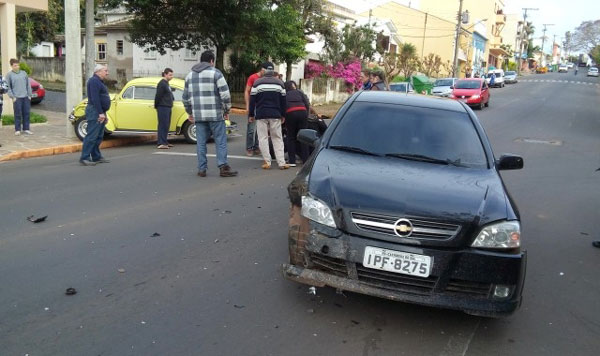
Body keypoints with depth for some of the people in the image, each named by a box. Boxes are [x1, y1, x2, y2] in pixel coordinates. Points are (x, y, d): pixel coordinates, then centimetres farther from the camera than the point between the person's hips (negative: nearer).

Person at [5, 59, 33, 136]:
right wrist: (12, 97, -7)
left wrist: (29, 95, 7)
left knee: (26, 113, 4)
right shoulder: (9, 75, 2)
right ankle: (17, 130, 6)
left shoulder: (24, 73, 12)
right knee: (18, 114, -2)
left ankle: (26, 129, 13)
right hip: (17, 98, -3)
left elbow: (28, 84, 14)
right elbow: (8, 87, 1)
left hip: (26, 97, 3)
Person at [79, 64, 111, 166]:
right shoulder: (94, 81, -10)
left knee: (98, 136, 12)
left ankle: (96, 157, 18)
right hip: (95, 112, -10)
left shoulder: (99, 82, 22)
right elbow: (95, 98, -20)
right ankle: (84, 158, -11)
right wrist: (100, 113, -24)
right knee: (92, 136, -11)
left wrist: (104, 114, 22)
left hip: (100, 112, 10)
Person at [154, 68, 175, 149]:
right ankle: (161, 143, -12)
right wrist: (156, 106, -10)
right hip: (163, 108, -10)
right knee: (163, 125, -11)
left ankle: (165, 142, 20)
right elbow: (158, 96, -14)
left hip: (168, 107, 10)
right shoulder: (162, 84, -12)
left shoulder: (166, 83, 18)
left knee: (166, 125, 13)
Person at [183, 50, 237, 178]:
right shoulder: (215, 73, -3)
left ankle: (202, 169, 9)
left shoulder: (190, 75, 14)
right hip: (215, 114, -5)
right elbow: (225, 94, -10)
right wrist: (227, 110, 1)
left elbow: (185, 97, 18)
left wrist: (190, 112, 27)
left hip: (198, 115, 5)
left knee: (201, 142, 8)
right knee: (221, 141, 1)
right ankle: (223, 167, -2)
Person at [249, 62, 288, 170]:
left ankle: (267, 162, -1)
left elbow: (252, 100, -1)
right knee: (277, 138, 6)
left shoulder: (257, 83, -1)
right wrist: (282, 115, 17)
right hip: (275, 115, 2)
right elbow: (283, 101, 9)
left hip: (261, 115, -2)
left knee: (263, 138, 3)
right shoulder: (280, 83, 6)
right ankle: (281, 162, 1)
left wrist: (251, 114, 7)